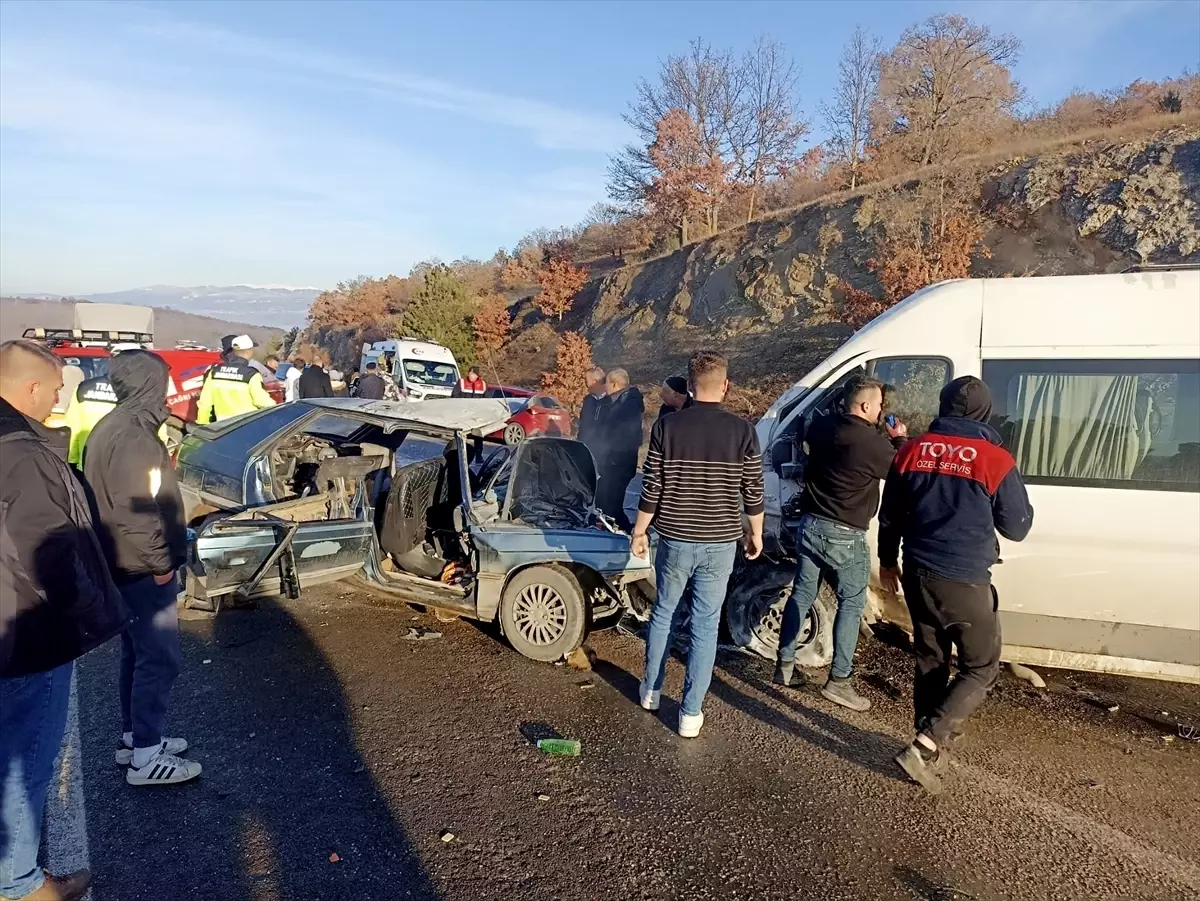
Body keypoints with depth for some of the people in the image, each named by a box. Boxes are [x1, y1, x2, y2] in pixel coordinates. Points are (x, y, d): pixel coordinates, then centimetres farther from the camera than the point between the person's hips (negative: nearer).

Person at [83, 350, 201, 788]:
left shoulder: (111, 427, 10)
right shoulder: (133, 437, -22)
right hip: (143, 569, -10)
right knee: (159, 658, -2)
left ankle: (133, 737, 31)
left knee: (137, 654, 19)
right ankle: (146, 758, 7)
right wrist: (161, 563, -18)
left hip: (125, 565, 10)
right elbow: (134, 511, -27)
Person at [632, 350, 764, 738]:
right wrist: (756, 533, 14)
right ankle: (690, 713, 14)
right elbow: (753, 492, -1)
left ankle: (651, 691, 33)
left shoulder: (667, 426, -8)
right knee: (706, 625, 8)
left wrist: (640, 531, 8)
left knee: (663, 613, 19)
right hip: (719, 544, 0)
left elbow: (651, 488, -5)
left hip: (674, 540, 1)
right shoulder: (742, 431, -7)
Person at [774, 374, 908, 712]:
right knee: (852, 604, 7)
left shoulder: (822, 427, 0)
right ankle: (838, 681, 9)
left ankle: (784, 665, 23)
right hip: (844, 535, -6)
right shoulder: (874, 443, -19)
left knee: (801, 595, 15)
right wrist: (899, 439, 15)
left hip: (810, 525, 6)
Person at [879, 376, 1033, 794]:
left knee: (930, 660, 19)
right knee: (981, 669, 10)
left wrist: (888, 561, 24)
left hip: (918, 574, 5)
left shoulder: (911, 452, 2)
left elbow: (889, 516, 11)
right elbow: (1017, 528, 0)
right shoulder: (995, 460, -11)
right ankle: (926, 745, -3)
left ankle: (928, 748, 27)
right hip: (965, 581, -5)